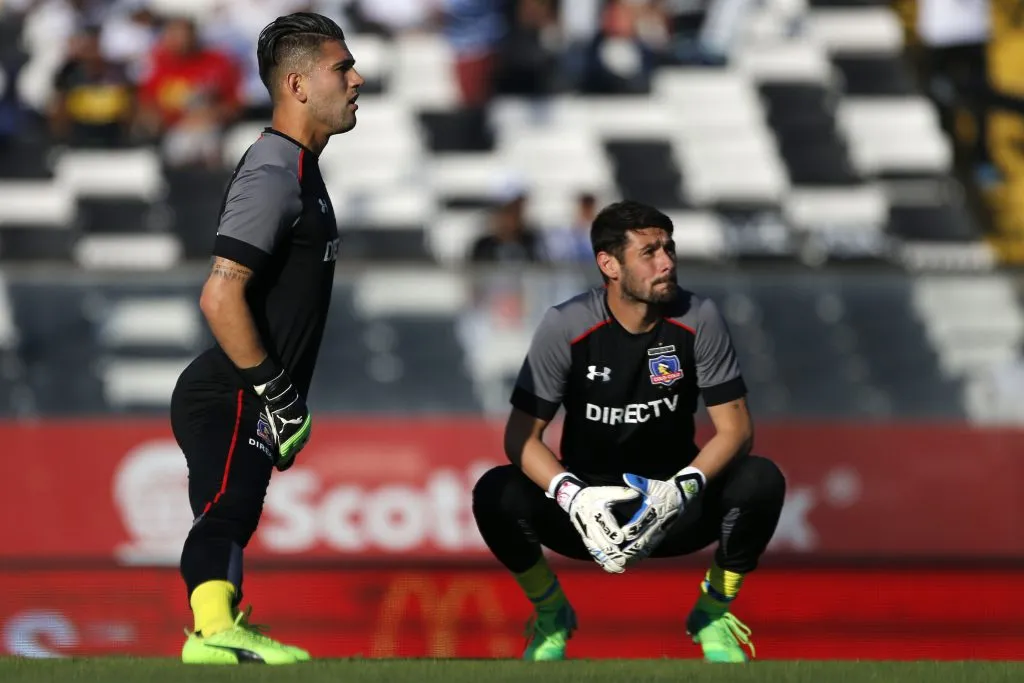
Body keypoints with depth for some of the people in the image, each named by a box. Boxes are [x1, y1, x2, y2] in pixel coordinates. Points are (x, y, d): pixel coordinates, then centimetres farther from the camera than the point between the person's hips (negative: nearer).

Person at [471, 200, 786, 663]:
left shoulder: (698, 320, -11)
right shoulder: (565, 327, -14)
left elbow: (735, 429, -12)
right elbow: (522, 436, -14)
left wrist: (683, 489, -32)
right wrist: (573, 496, -34)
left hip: (674, 507, 1)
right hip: (588, 502, -1)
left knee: (761, 481, -28)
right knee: (496, 494, -29)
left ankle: (713, 612, -1)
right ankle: (550, 615, 0)